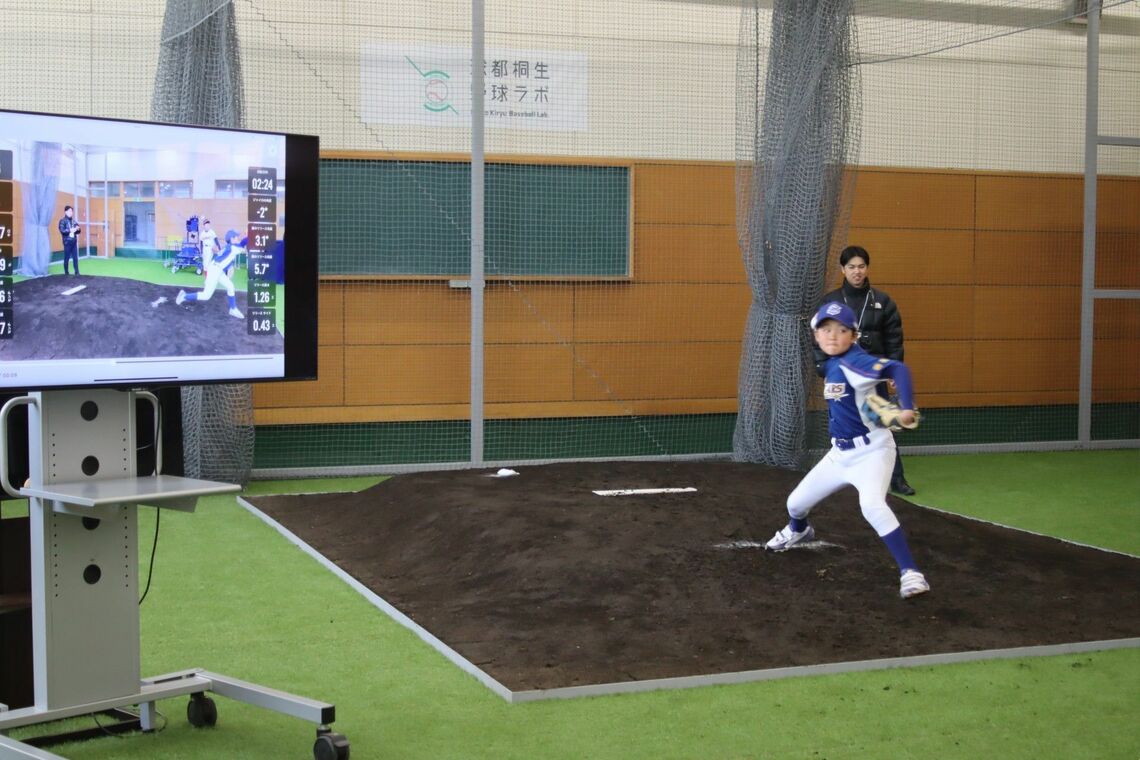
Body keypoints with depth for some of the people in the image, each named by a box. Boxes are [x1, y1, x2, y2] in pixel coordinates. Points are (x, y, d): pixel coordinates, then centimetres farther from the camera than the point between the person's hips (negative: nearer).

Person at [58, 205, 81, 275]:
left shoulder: (74, 221, 11)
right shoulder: (62, 221, -4)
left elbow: (79, 230, 15)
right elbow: (62, 230, -15)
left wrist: (77, 229, -6)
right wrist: (70, 230, -17)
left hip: (74, 242, 4)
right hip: (67, 242, -4)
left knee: (75, 258, 2)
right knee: (67, 258, 1)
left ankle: (77, 272, 4)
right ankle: (66, 272, 11)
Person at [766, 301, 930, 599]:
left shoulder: (854, 362, -23)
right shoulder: (830, 365, 1)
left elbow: (897, 369, -38)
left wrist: (907, 407, -50)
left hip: (872, 450, -8)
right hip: (841, 453, 8)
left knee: (872, 505, -34)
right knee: (796, 503, 18)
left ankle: (910, 572, -28)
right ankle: (798, 530, 55)